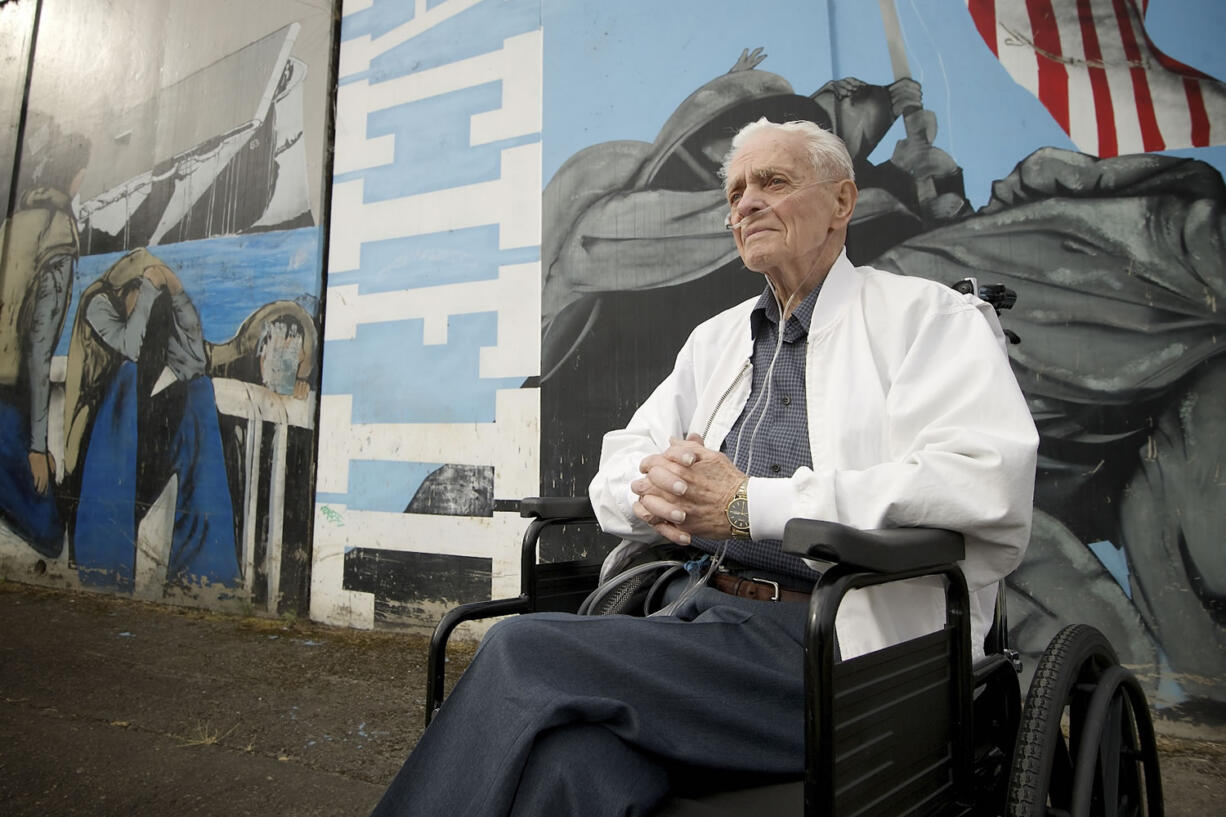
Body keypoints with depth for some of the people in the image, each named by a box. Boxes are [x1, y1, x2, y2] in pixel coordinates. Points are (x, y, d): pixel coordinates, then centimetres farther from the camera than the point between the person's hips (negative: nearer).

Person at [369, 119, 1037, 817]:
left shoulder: (927, 316, 3)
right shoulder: (716, 338, 20)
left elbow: (987, 484, -14)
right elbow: (616, 466, 18)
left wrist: (752, 505, -17)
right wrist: (652, 489, -8)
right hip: (693, 612, 5)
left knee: (526, 650, -22)